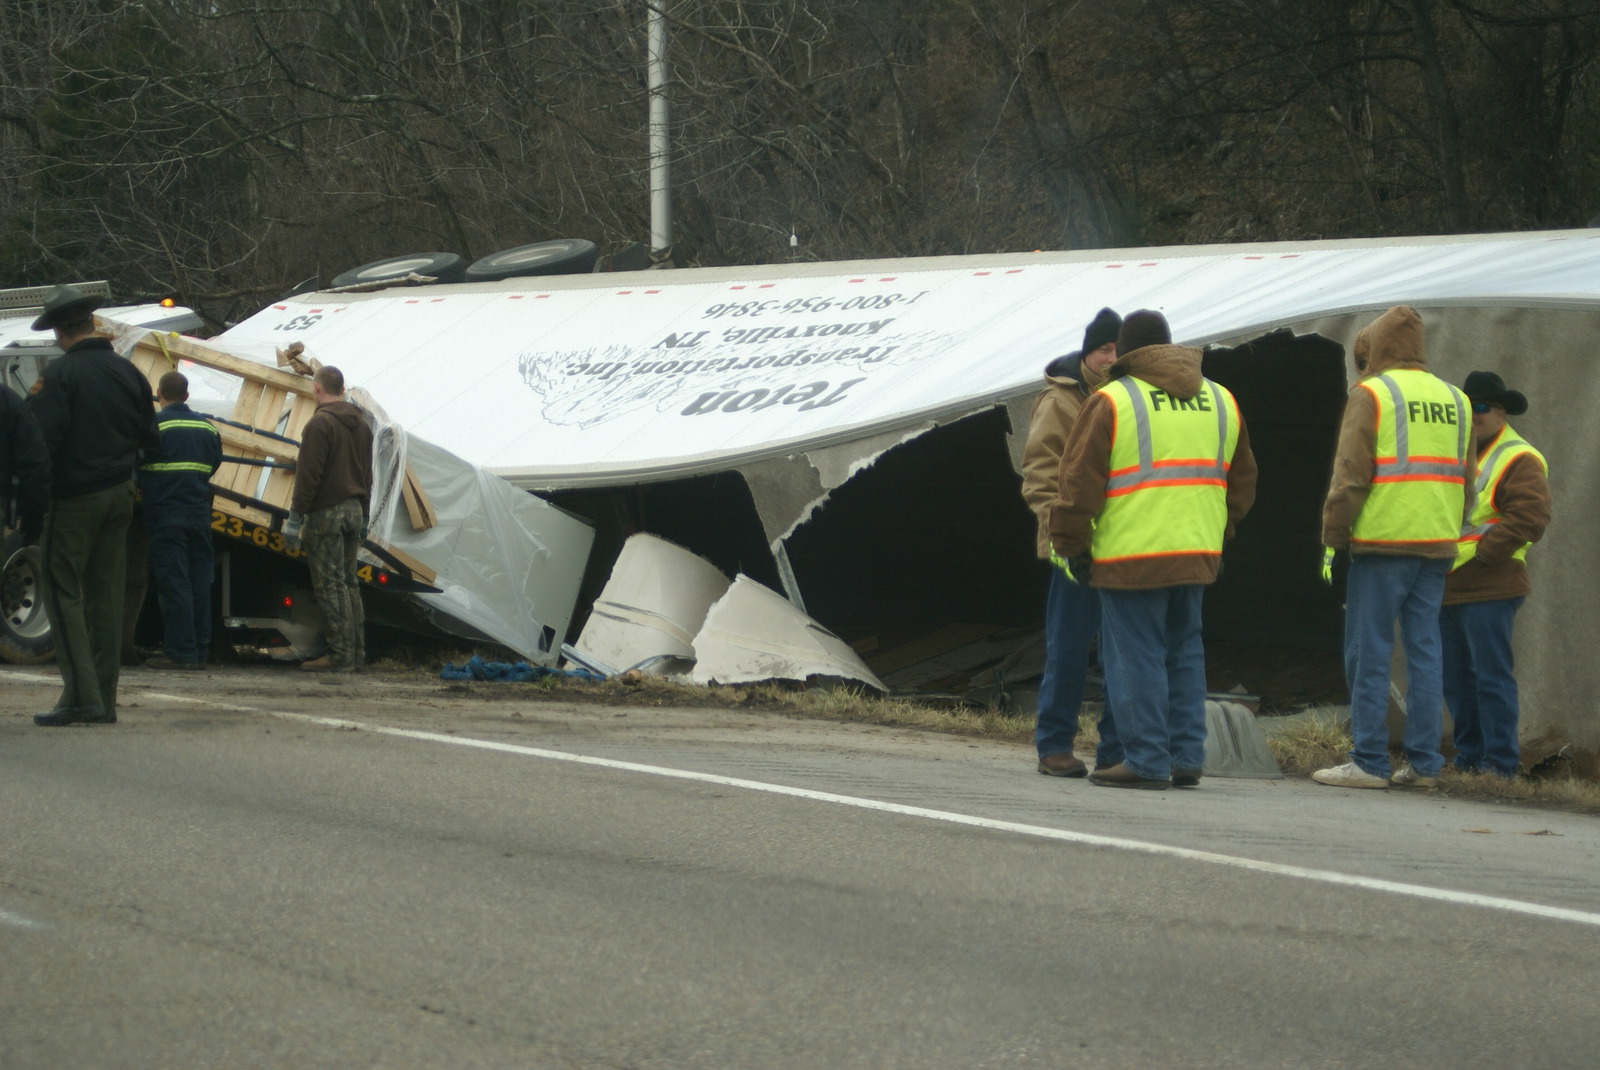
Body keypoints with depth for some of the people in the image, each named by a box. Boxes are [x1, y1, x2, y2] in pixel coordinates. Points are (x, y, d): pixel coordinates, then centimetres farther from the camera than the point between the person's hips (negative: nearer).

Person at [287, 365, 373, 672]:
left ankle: (340, 654, -10)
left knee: (330, 585, -7)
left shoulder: (320, 423, -13)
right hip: (353, 509, 8)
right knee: (349, 583, 14)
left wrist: (296, 514, -13)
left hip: (326, 514, -8)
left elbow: (308, 474, -17)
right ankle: (356, 651, 14)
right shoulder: (360, 424, 14)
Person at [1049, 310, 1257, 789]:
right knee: (1183, 652, 14)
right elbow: (1241, 480, 19)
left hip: (1132, 553, -6)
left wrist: (1073, 545, -1)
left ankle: (1146, 761, -4)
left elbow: (1081, 480, -7)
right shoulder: (1220, 400, 14)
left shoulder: (1111, 401, -4)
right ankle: (1186, 758, 13)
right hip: (1196, 552, 6)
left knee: (1136, 657, -2)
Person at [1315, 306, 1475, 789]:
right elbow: (1466, 478, 17)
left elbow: (1350, 474, -9)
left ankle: (1369, 761, -3)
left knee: (1369, 654, -2)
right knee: (1424, 651, 8)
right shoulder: (1454, 400, 15)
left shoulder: (1371, 394, -4)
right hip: (1437, 548, 6)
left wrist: (1332, 536, -4)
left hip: (1381, 545, -6)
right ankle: (1423, 763, 7)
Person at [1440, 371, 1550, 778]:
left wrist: (1475, 552, -18)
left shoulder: (1520, 461, -6)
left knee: (1490, 676, -8)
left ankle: (1500, 764, -5)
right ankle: (1469, 758, 17)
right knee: (1454, 677, 10)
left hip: (1488, 590, -8)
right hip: (1446, 588, 8)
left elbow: (1528, 517, -16)